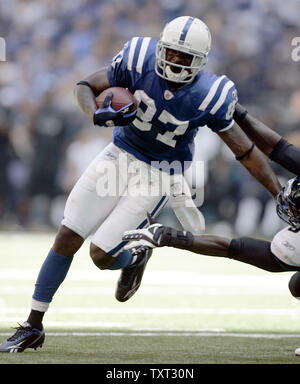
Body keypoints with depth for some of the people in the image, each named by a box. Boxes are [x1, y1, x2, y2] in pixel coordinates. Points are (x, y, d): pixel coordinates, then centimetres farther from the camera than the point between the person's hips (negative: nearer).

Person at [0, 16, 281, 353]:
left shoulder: (209, 97, -23)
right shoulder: (139, 59, -18)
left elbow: (246, 152, -13)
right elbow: (86, 86, -6)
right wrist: (97, 115, -28)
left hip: (157, 175, -3)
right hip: (120, 156, 3)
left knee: (102, 255, -10)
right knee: (66, 239, -2)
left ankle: (136, 259, 28)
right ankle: (32, 327, 11)